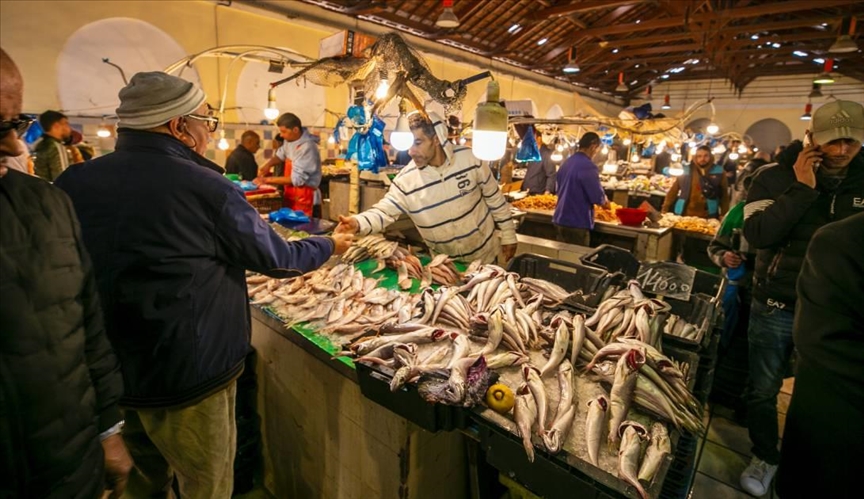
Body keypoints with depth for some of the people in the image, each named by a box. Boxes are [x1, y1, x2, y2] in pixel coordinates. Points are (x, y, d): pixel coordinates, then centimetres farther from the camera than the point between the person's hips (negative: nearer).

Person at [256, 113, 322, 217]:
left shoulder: (307, 148, -24)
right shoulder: (291, 139, 2)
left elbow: (297, 179, -24)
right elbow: (281, 154, 21)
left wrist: (268, 180, -19)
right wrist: (268, 164, 0)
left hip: (305, 199, -8)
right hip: (291, 196, 8)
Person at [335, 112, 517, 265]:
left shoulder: (468, 158, -17)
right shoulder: (405, 180, -20)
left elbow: (494, 197, -6)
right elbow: (384, 212, -18)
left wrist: (508, 235, -1)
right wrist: (358, 223, -40)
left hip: (485, 252, 1)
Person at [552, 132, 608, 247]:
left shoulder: (566, 162, 9)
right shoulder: (588, 166, -17)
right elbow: (597, 197, -17)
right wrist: (604, 201, 6)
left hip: (560, 219, 8)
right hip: (577, 223, -8)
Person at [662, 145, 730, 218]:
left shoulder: (718, 173, 1)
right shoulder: (686, 171, 1)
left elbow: (724, 195, 4)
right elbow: (673, 191, 3)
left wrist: (724, 215, -1)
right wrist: (665, 210, -2)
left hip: (707, 217, 0)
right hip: (684, 215, 0)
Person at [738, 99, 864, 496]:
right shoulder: (776, 177, -7)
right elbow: (757, 234, -20)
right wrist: (802, 189, -21)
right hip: (776, 307, -2)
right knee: (763, 390, 12)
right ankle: (765, 458, 35)